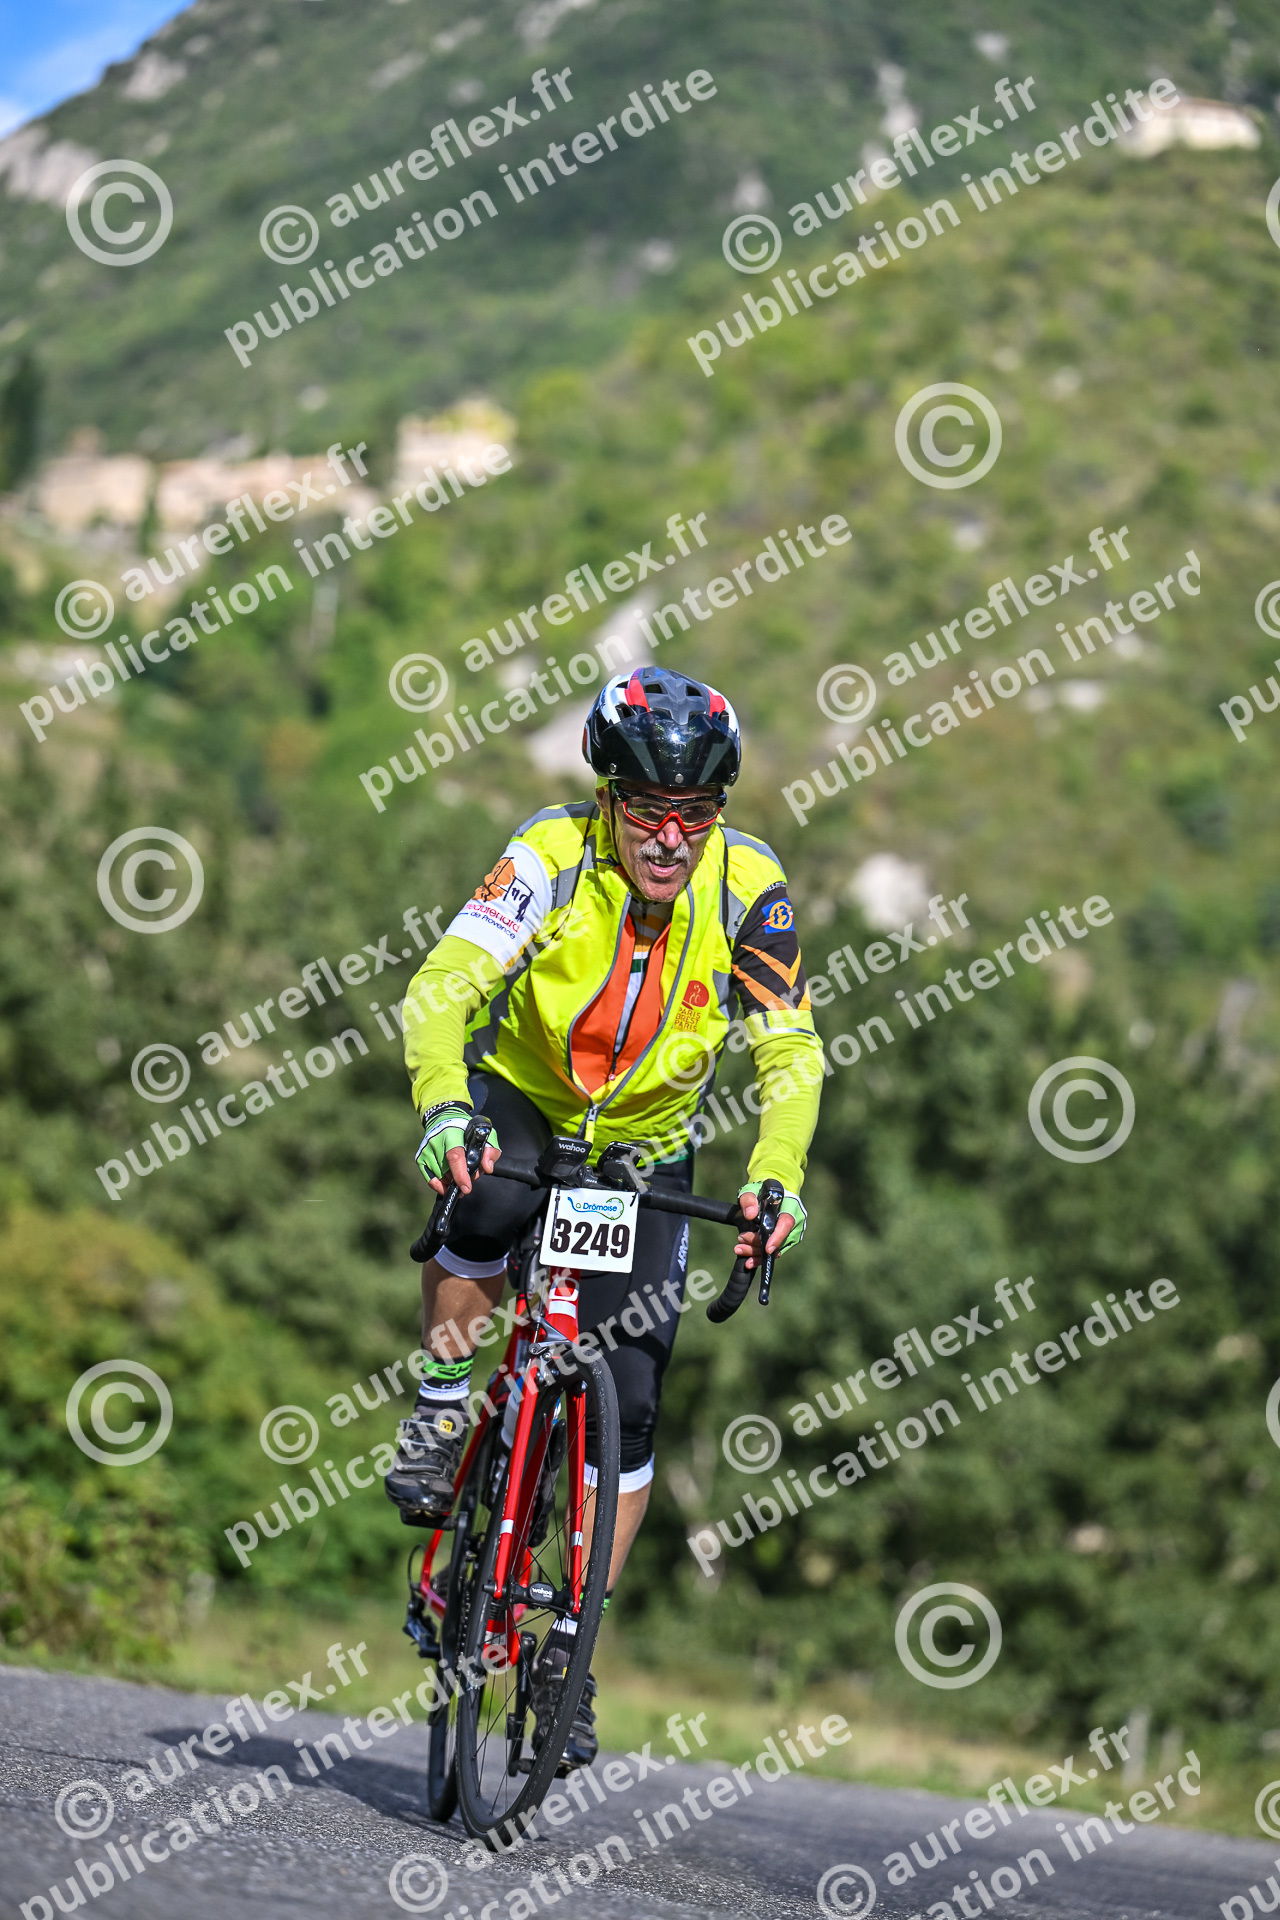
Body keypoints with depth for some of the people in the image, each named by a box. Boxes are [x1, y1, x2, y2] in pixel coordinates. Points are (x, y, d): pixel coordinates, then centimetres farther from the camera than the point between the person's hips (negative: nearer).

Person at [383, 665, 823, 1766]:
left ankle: (570, 1652, 4)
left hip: (646, 1149, 2)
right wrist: (443, 1105, -53)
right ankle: (441, 1416, -13)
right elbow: (442, 990, -33)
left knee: (630, 1405, -8)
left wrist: (775, 1177, -41)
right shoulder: (552, 859, -25)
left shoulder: (748, 891, -21)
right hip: (520, 1100, -1)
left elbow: (791, 1056, -22)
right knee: (486, 1208, -38)